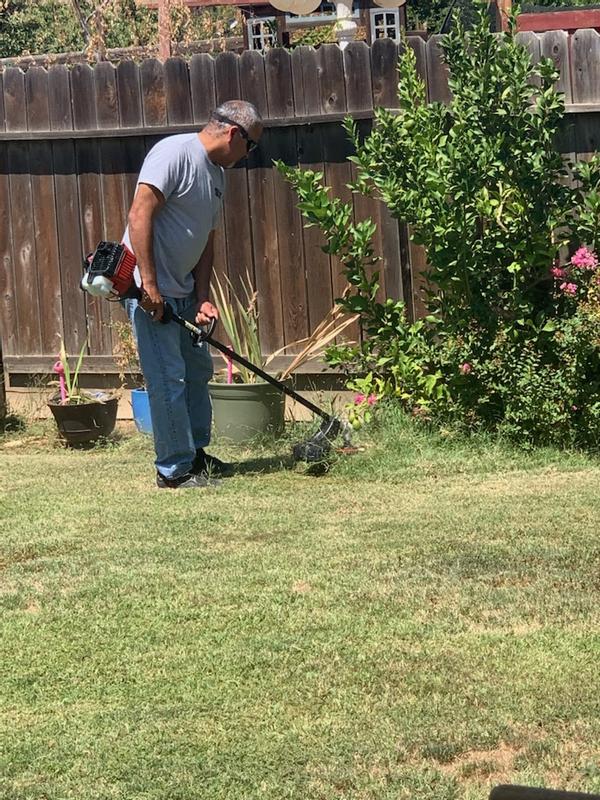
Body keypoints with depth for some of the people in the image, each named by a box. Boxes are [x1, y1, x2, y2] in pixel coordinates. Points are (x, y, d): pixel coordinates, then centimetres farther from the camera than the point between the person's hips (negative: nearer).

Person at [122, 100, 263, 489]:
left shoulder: (217, 174, 13)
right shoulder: (174, 153, -16)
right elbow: (139, 215, -23)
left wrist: (203, 297, 5)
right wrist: (149, 285, -25)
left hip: (182, 290, 10)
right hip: (150, 288, -10)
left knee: (198, 370, 18)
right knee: (168, 379, -8)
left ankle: (195, 453, 31)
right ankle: (174, 469, -1)